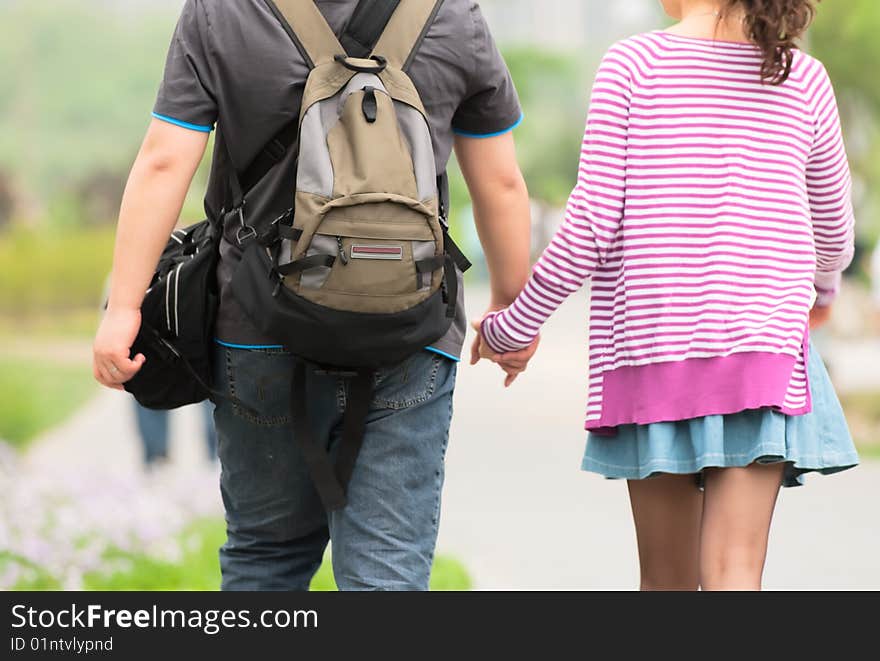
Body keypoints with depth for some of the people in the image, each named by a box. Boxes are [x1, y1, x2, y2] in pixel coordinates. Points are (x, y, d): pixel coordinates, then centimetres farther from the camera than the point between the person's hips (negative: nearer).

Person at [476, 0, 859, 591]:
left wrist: (516, 323, 5)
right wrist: (823, 283, 41)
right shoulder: (804, 81, 4)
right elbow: (833, 231, 17)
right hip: (764, 353, 1)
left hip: (652, 346, 0)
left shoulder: (633, 66, -4)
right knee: (734, 574, -6)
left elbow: (591, 225, -7)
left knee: (667, 579, 11)